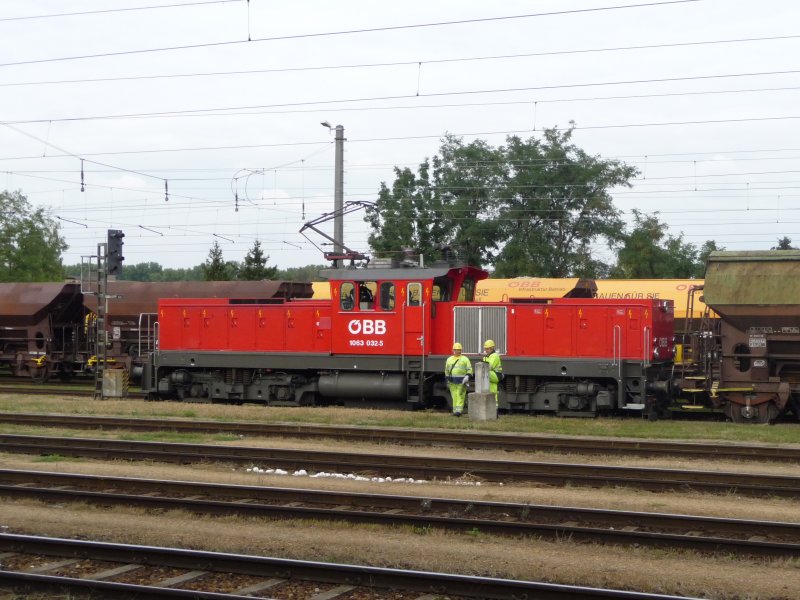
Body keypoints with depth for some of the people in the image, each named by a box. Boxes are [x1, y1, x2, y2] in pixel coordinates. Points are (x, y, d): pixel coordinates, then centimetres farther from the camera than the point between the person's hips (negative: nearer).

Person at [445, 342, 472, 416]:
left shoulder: (465, 359, 4)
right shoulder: (449, 359, 15)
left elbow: (469, 370, 0)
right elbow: (447, 371, 20)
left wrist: (467, 377, -17)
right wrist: (447, 381, 15)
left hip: (461, 382, -3)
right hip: (452, 382, 3)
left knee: (460, 396, -10)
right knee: (454, 396, 1)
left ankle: (459, 410, -16)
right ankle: (455, 410, 5)